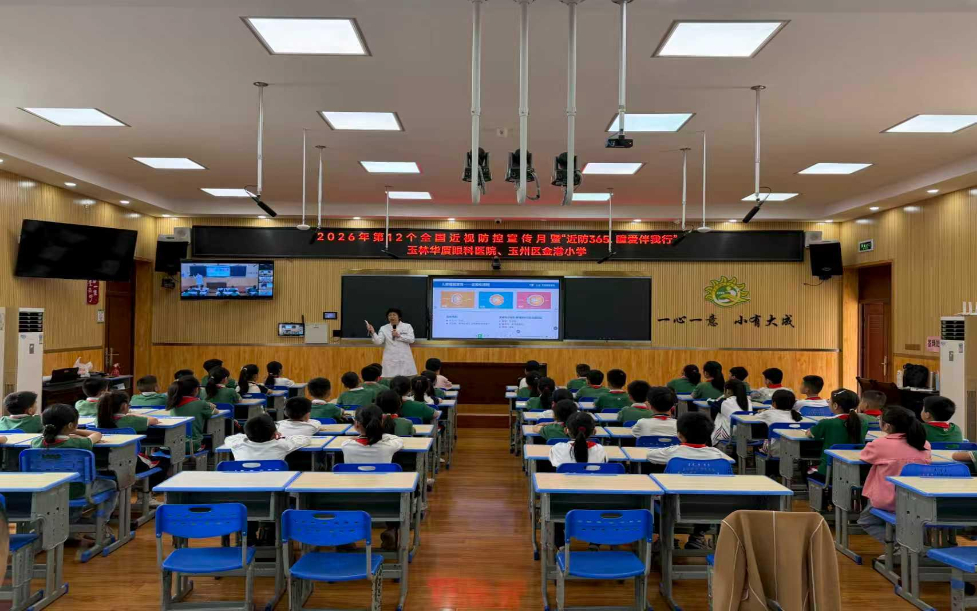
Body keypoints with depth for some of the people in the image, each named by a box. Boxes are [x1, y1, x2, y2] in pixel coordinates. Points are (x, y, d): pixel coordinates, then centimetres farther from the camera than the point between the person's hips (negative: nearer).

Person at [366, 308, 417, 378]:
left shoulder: (407, 326, 4)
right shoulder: (384, 328, 5)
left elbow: (411, 339, -7)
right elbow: (378, 342, -7)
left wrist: (399, 336, -13)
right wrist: (372, 332, -22)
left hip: (404, 358, 0)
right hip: (390, 360, 0)